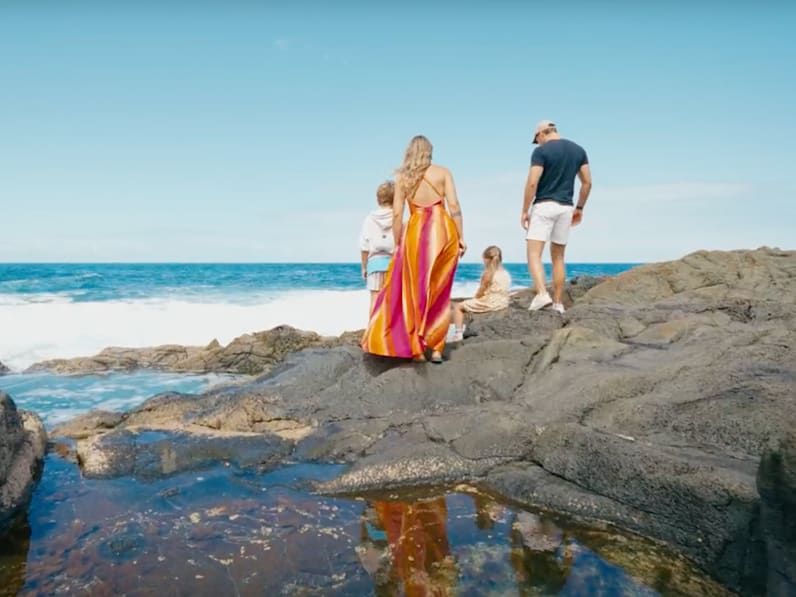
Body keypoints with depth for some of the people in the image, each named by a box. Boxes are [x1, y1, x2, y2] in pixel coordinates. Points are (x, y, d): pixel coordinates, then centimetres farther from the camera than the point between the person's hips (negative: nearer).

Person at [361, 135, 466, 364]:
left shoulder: (402, 177, 7)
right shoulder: (443, 172, 6)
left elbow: (397, 213, 1)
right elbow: (454, 205, -3)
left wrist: (398, 244, 8)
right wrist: (461, 237, 0)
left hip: (416, 233, 0)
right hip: (443, 230, 0)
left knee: (414, 292, 9)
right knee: (439, 293, 8)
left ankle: (416, 348, 9)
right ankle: (436, 349, 7)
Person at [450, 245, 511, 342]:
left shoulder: (487, 274, -13)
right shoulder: (506, 274, 8)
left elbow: (480, 293, -11)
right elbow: (501, 292, 14)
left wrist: (474, 298, 9)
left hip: (489, 303, -8)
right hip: (503, 304, 8)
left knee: (458, 306, 6)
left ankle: (458, 334, -4)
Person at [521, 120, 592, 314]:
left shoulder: (541, 151, -7)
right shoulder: (578, 150, 11)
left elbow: (532, 183, -15)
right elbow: (587, 182, 10)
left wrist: (524, 211, -8)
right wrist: (579, 208, 19)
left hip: (544, 206, -6)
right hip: (566, 208, 6)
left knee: (534, 254, -7)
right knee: (558, 257, 13)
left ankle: (542, 294, -26)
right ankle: (558, 302, 14)